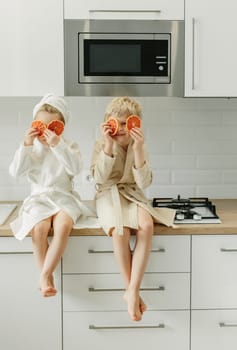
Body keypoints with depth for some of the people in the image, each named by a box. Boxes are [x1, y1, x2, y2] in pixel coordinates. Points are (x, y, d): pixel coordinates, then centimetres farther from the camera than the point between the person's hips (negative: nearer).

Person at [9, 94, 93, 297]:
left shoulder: (69, 146, 3)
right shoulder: (32, 148, 8)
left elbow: (75, 168, -17)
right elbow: (16, 172, -4)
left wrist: (58, 145, -26)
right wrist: (26, 145, -14)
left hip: (64, 197, -1)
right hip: (39, 198, 1)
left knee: (63, 225, -35)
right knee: (39, 228, -33)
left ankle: (45, 274, -24)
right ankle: (47, 277, -17)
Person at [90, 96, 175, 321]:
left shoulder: (139, 146, 2)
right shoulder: (101, 145, 0)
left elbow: (144, 183, -10)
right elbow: (100, 179, -14)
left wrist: (137, 149, -21)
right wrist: (109, 145, -20)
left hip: (132, 195, 2)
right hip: (109, 196, -1)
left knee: (146, 225, -33)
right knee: (120, 230, -35)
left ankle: (133, 291, -30)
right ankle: (130, 289, -19)